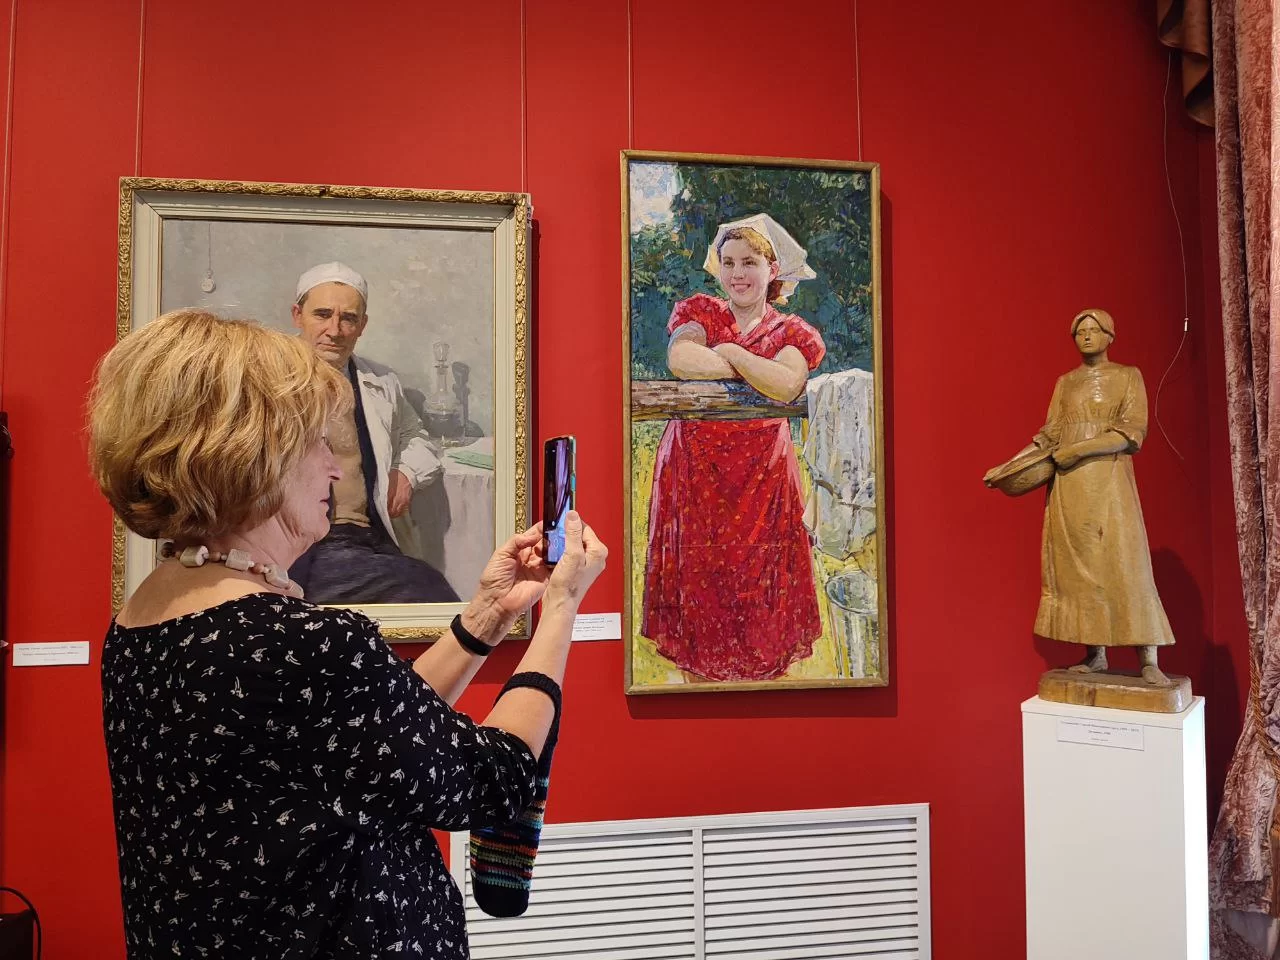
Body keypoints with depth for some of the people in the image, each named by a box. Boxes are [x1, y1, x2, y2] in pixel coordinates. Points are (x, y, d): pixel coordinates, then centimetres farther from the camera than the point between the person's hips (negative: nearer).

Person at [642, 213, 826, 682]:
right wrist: (758, 373, -12)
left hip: (762, 475, 0)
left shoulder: (791, 332, 7)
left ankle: (758, 671, 17)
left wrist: (726, 350, -10)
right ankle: (696, 668, 16)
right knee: (697, 571, 2)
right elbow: (679, 359, -15)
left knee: (756, 571, 3)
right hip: (694, 470, 0)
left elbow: (787, 385, -16)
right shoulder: (698, 311, 9)